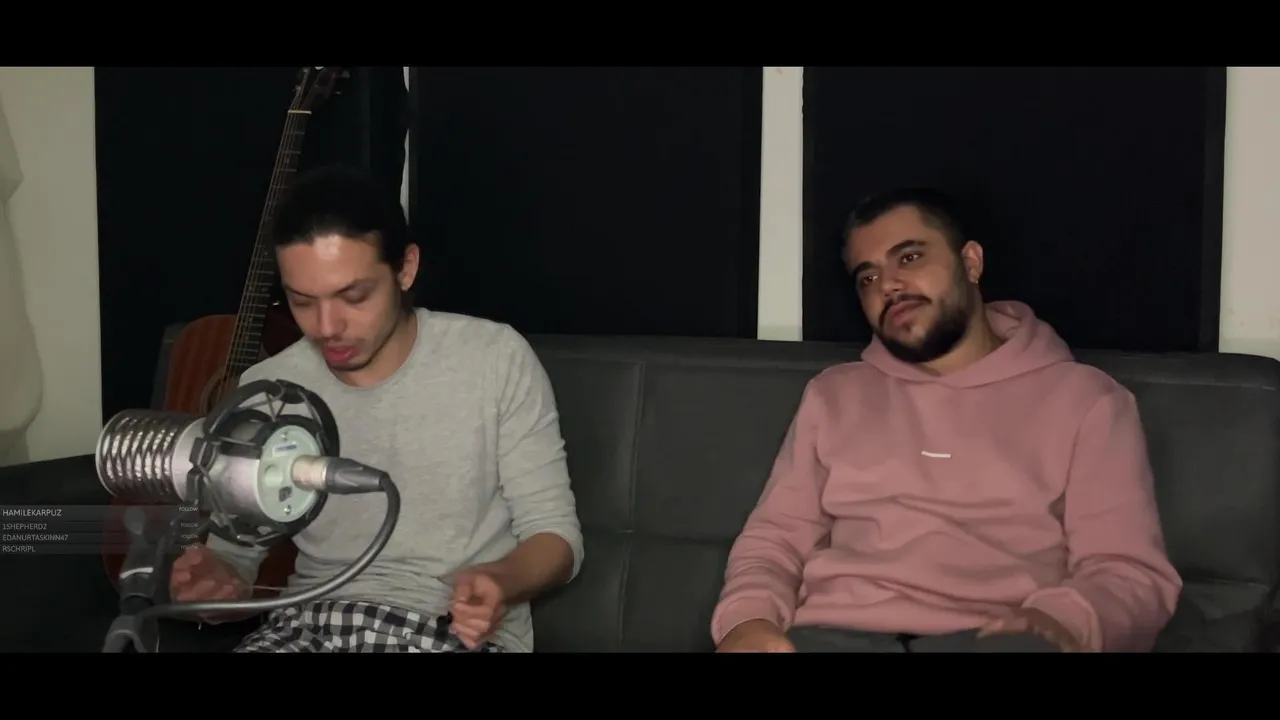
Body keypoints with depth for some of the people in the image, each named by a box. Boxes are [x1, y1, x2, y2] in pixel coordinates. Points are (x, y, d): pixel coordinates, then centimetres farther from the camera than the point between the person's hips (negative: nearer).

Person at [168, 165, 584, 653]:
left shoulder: (497, 360, -2)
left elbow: (555, 531, 1)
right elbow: (235, 549, 13)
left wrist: (501, 579, -21)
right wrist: (215, 578, -12)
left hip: (460, 631, -1)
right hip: (310, 624, 2)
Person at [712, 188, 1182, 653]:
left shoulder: (1084, 399, 13)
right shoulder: (832, 396, 24)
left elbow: (1133, 572, 4)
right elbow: (776, 538, 19)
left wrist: (1060, 620, -19)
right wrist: (747, 617, -5)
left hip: (996, 637, -1)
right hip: (838, 634, 2)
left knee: (1030, 645, -37)